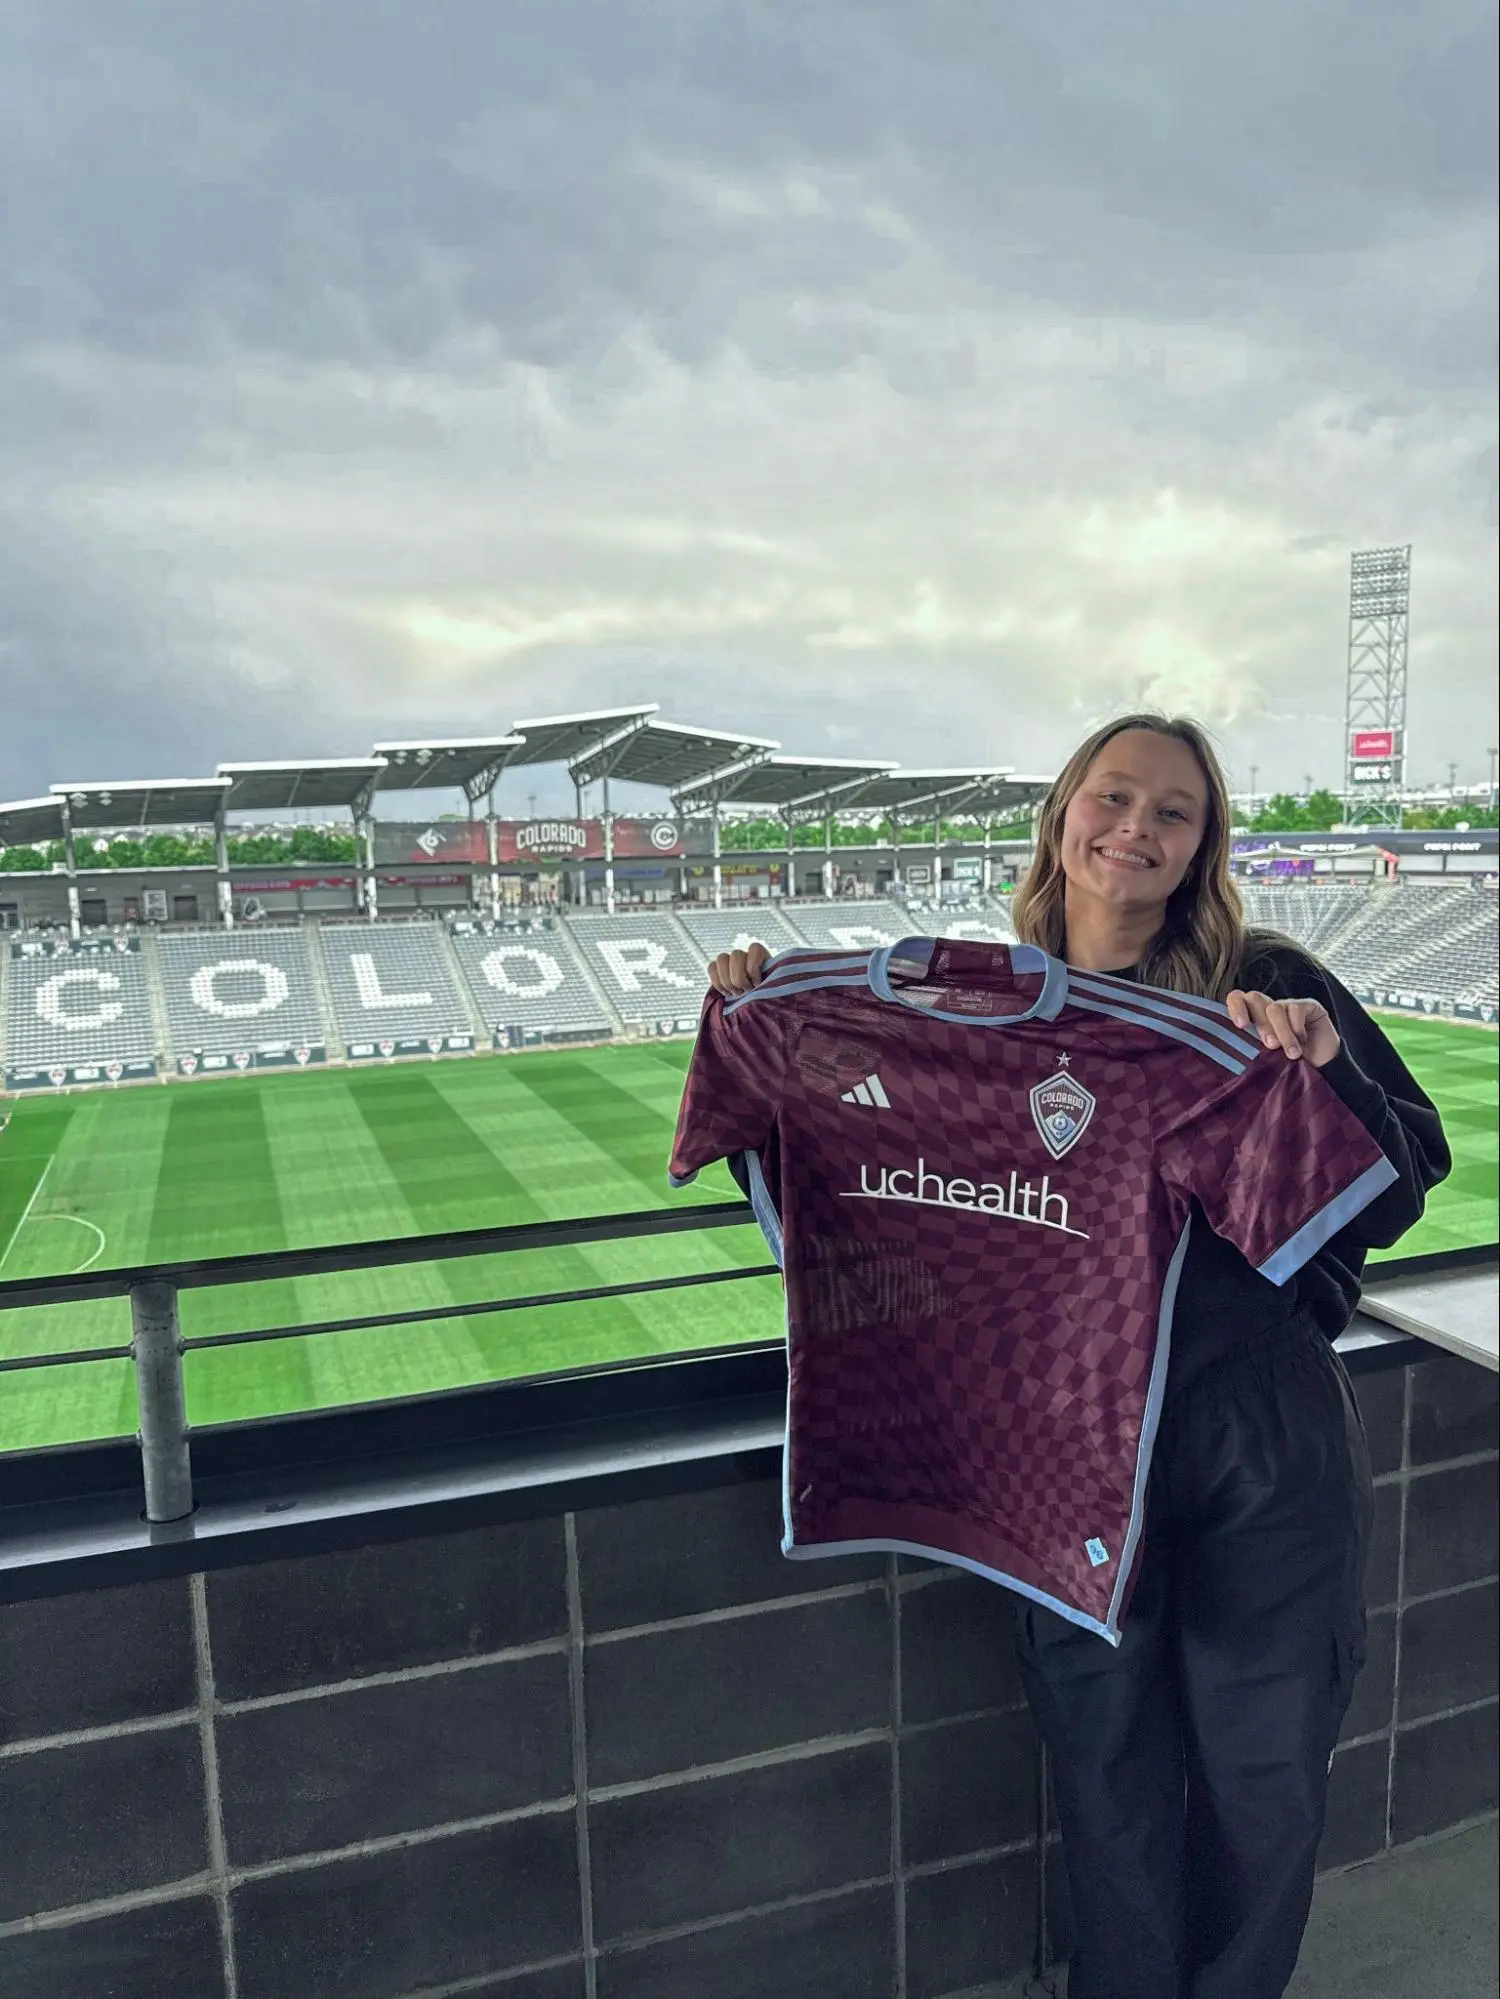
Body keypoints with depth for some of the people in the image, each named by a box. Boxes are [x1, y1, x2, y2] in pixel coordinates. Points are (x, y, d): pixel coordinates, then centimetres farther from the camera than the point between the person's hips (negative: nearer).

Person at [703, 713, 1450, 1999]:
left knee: (1265, 1778, 17)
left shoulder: (1265, 989, -3)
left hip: (1264, 1444, 0)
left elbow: (1406, 1186, -9)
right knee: (1108, 1781, 17)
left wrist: (1321, 1063, -27)